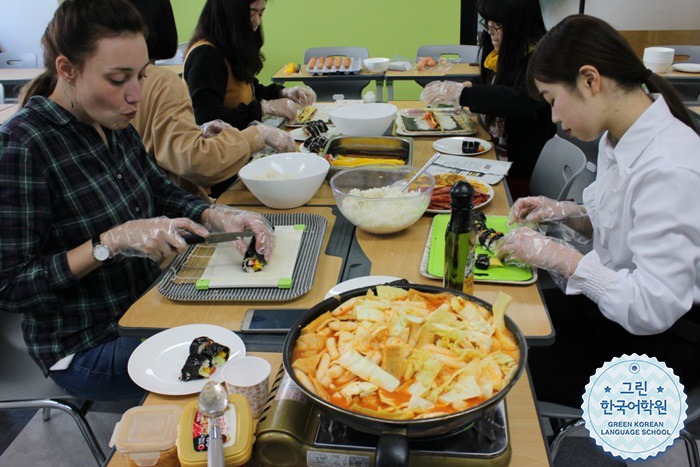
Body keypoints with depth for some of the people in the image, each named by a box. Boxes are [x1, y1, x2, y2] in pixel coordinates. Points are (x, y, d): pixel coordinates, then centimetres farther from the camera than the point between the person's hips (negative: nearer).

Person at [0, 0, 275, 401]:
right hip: (88, 346, -7)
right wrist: (112, 242, -29)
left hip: (147, 300, 7)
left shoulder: (113, 124, -2)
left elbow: (162, 193, 10)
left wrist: (218, 217, -9)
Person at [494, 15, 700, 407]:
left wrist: (559, 256, -23)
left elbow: (651, 308, -30)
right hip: (610, 305, 8)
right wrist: (567, 214, -1)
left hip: (658, 344, -8)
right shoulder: (620, 138, 0)